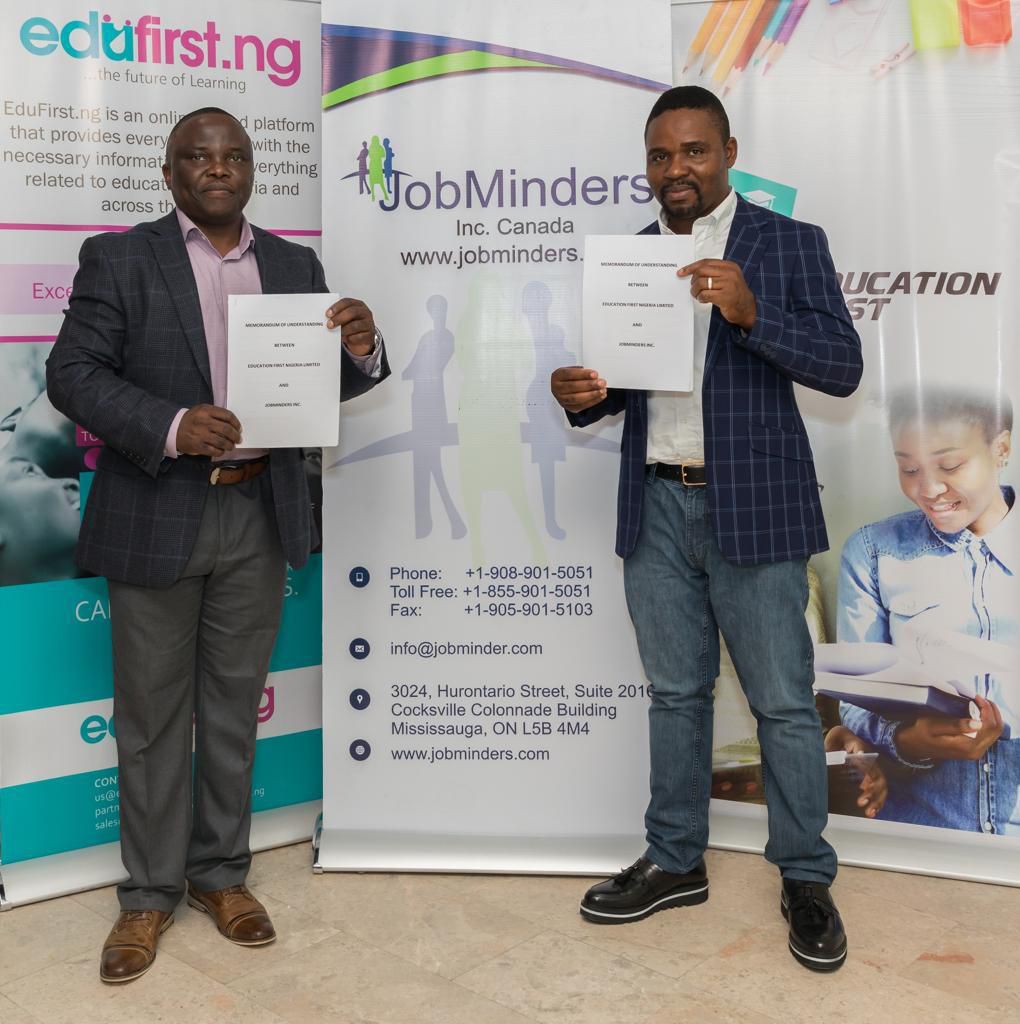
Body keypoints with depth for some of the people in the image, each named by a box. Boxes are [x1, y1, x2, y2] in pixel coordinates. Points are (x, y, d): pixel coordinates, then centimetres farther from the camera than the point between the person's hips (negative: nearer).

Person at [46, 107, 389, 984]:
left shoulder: (296, 266, 9)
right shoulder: (118, 258, -1)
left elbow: (323, 385, 9)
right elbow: (72, 373, -7)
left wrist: (362, 350, -14)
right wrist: (169, 425, -23)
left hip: (260, 515, 3)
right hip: (156, 516, -3)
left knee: (234, 706, 14)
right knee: (152, 713, 7)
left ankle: (221, 872, 29)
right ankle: (150, 892, 22)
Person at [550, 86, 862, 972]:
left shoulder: (790, 243, -2)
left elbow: (842, 367, -9)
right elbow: (616, 379, 13)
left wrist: (750, 311, -23)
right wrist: (580, 394, -10)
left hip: (753, 509, -4)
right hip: (655, 508, 4)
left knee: (783, 702, 2)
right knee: (675, 694, 14)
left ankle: (806, 880, 17)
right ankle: (675, 862, 26)